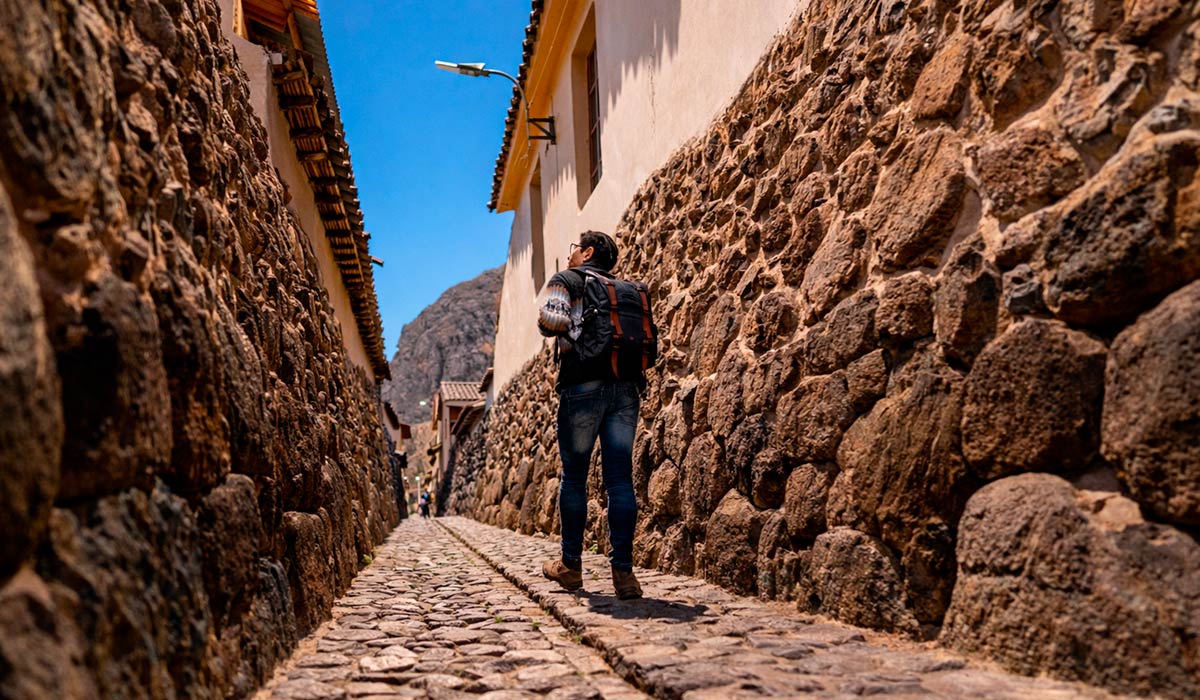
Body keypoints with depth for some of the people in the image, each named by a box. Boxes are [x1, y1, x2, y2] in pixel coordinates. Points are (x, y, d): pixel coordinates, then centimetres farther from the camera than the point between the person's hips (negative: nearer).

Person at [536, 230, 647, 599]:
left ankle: (570, 565, 15)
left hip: (583, 386, -4)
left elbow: (549, 322, -12)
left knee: (574, 475, 7)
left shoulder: (564, 281, 6)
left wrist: (574, 327, 7)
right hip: (626, 387, 4)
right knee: (620, 478, 1)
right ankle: (623, 570, -2)